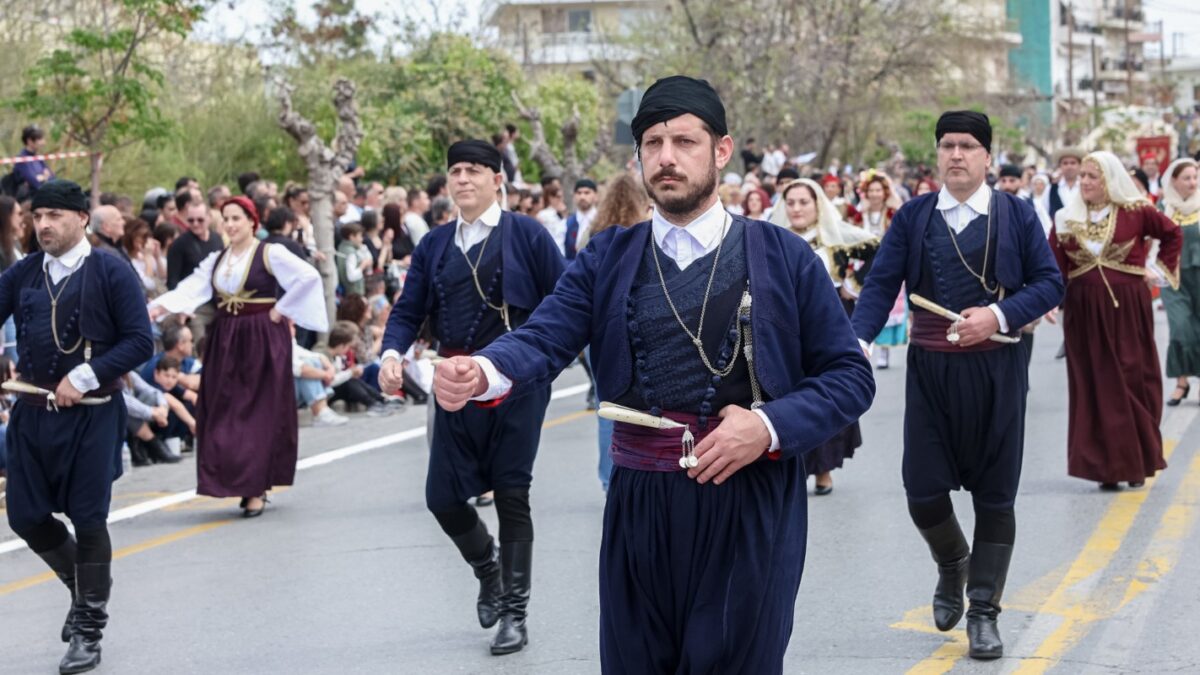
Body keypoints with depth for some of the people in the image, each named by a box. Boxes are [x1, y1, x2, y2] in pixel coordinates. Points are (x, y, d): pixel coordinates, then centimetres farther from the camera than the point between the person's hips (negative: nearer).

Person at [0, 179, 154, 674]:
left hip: (92, 415, -5)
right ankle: (85, 586, 35)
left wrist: (86, 377, -18)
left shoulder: (112, 272, -6)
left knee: (88, 521, 0)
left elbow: (141, 342, -11)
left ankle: (88, 632, 14)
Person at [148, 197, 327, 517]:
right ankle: (234, 480, 13)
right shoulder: (217, 259, 11)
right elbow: (191, 287, -3)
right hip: (225, 340, 6)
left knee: (259, 414, -4)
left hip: (262, 340, -6)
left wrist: (281, 310, -12)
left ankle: (257, 488, -1)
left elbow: (309, 276, -15)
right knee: (224, 415, 3)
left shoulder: (270, 253, -6)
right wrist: (161, 306, -20)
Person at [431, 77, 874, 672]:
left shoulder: (783, 258, 2)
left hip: (750, 510, -2)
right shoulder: (607, 259, 7)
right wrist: (481, 372, -29)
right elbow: (542, 341, -7)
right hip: (638, 507, 2)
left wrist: (769, 427, -14)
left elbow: (850, 376, 2)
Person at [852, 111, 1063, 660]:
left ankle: (983, 612, 15)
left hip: (995, 369, -1)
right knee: (923, 490, 1)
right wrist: (857, 341, -18)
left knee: (994, 493, 4)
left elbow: (1049, 283, -1)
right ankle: (951, 564, 33)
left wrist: (998, 314, -17)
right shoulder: (913, 216, 3)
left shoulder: (1016, 214, 1)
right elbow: (881, 285, -2)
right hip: (930, 368, 1)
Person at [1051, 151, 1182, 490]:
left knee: (1134, 382, 2)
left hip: (1128, 308, -2)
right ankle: (1106, 465, 7)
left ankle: (1137, 462, 13)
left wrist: (1158, 270, 2)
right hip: (1083, 311, 2)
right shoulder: (1067, 219, 3)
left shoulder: (1135, 212, -2)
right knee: (1095, 387, 3)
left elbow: (1173, 234, 10)